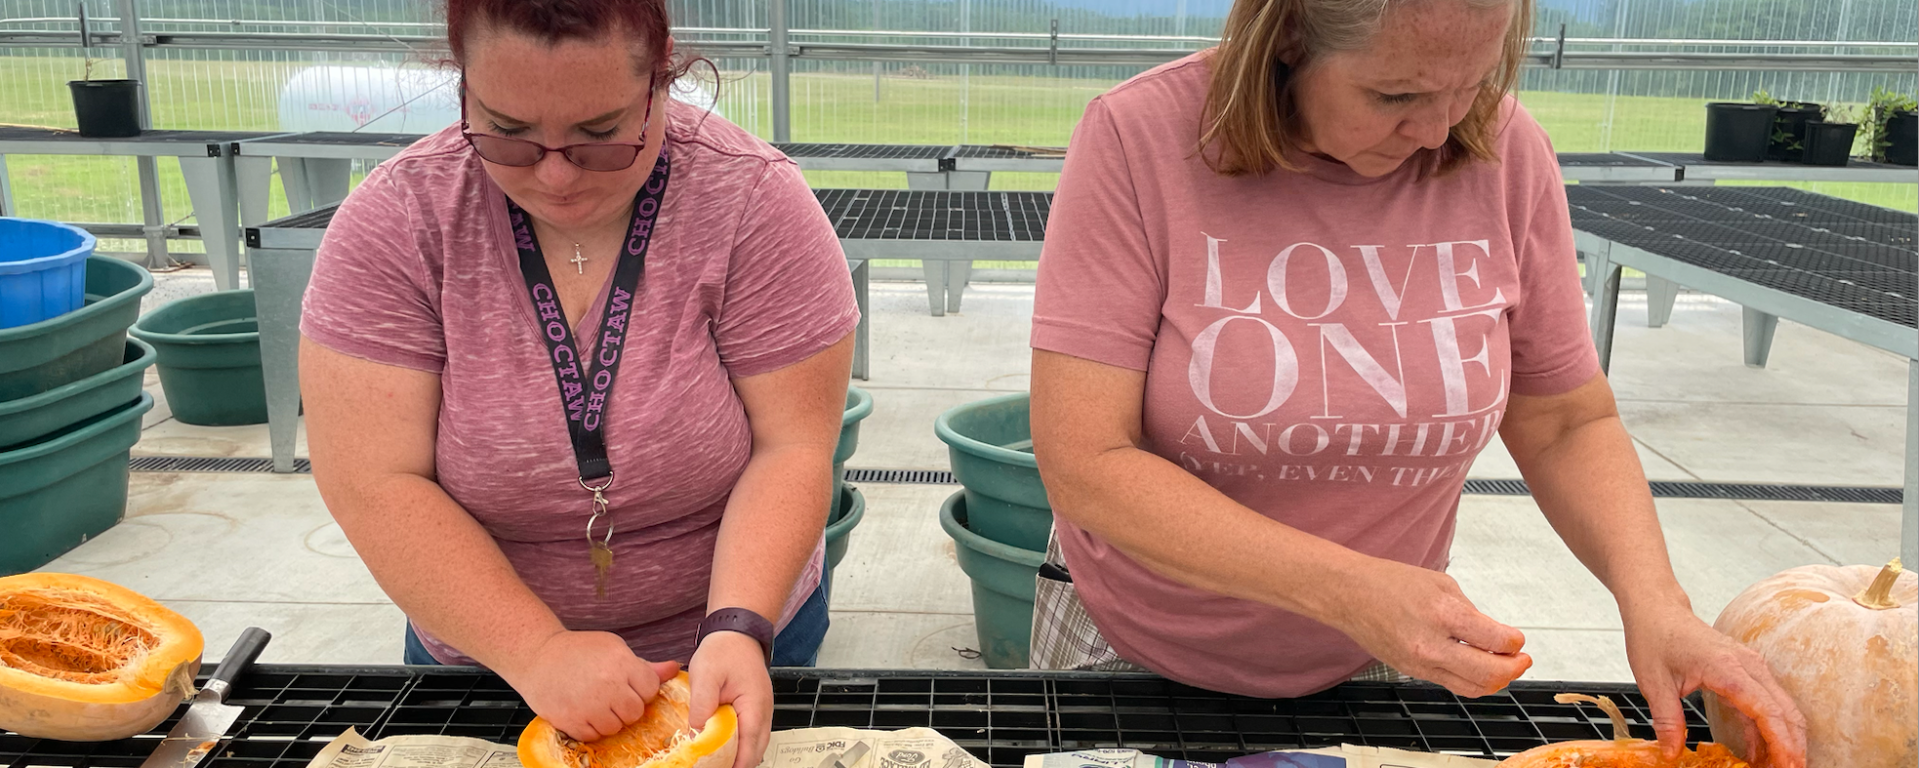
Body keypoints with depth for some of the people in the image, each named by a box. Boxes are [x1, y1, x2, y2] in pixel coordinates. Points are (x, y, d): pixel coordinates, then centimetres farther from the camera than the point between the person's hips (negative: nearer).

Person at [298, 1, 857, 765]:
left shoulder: (754, 201, -19)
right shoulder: (393, 222, -16)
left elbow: (790, 450, -18)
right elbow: (374, 488, -18)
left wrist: (737, 631, -31)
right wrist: (538, 651, -27)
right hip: (485, 656, 2)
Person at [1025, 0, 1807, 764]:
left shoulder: (1504, 151, -14)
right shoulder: (1137, 137, -24)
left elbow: (1567, 425, -3)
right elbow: (1085, 465, -27)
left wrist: (1652, 596, -20)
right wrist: (1344, 588, -34)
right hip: (1133, 646, -2)